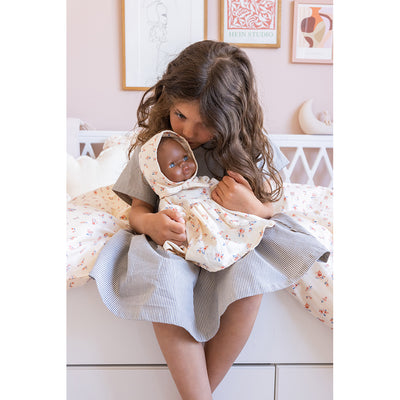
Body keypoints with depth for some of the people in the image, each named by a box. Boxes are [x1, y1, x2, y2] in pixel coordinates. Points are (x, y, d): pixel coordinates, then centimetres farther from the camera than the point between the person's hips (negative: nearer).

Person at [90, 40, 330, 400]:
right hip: (174, 243, 0)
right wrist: (151, 223, -26)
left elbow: (270, 210, 0)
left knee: (249, 274, -32)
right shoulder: (154, 142, -4)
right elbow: (138, 210, -1)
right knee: (165, 277, -34)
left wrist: (254, 208, -25)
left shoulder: (247, 144, -4)